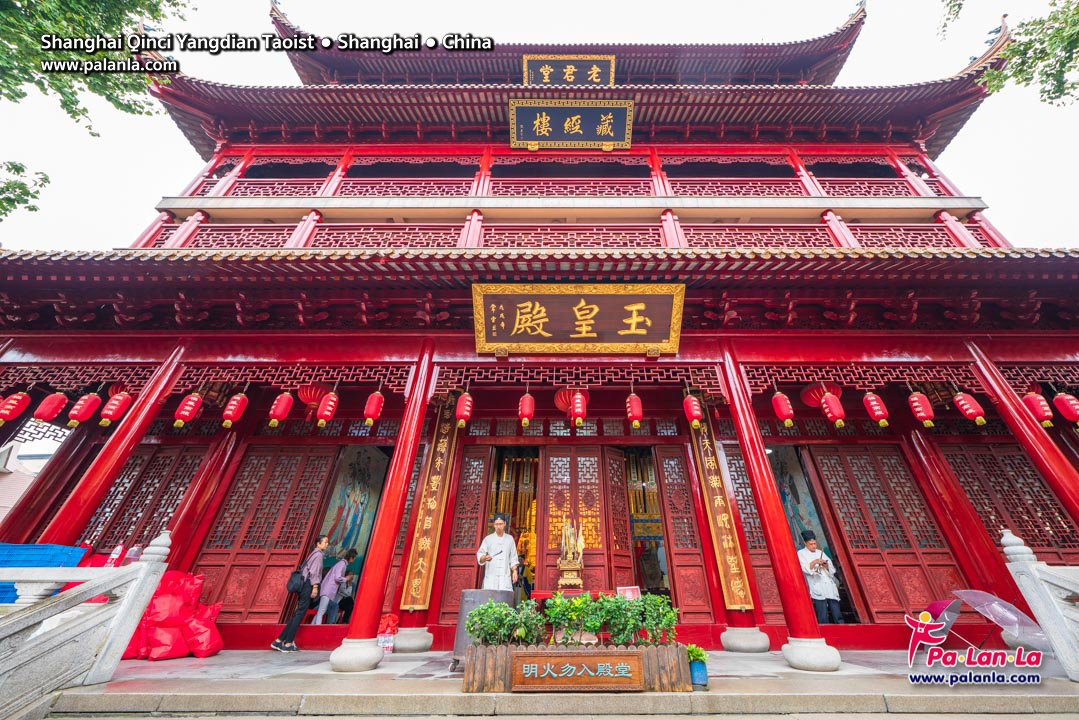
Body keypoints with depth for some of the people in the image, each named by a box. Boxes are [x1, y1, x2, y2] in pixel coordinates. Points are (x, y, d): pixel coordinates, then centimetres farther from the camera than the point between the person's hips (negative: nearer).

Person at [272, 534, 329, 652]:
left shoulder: (314, 553, 20)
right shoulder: (318, 554, -9)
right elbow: (314, 572, -16)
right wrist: (315, 587, -16)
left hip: (304, 584, 10)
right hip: (308, 585, -10)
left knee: (297, 614, 12)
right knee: (300, 613, -4)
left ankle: (279, 641, 15)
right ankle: (288, 644, 0)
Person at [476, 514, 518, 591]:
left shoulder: (510, 539, 12)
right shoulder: (488, 539, 7)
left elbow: (513, 558, 15)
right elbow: (479, 555, 5)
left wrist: (514, 571, 5)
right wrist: (485, 558, -16)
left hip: (505, 577, 1)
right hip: (491, 576, -1)